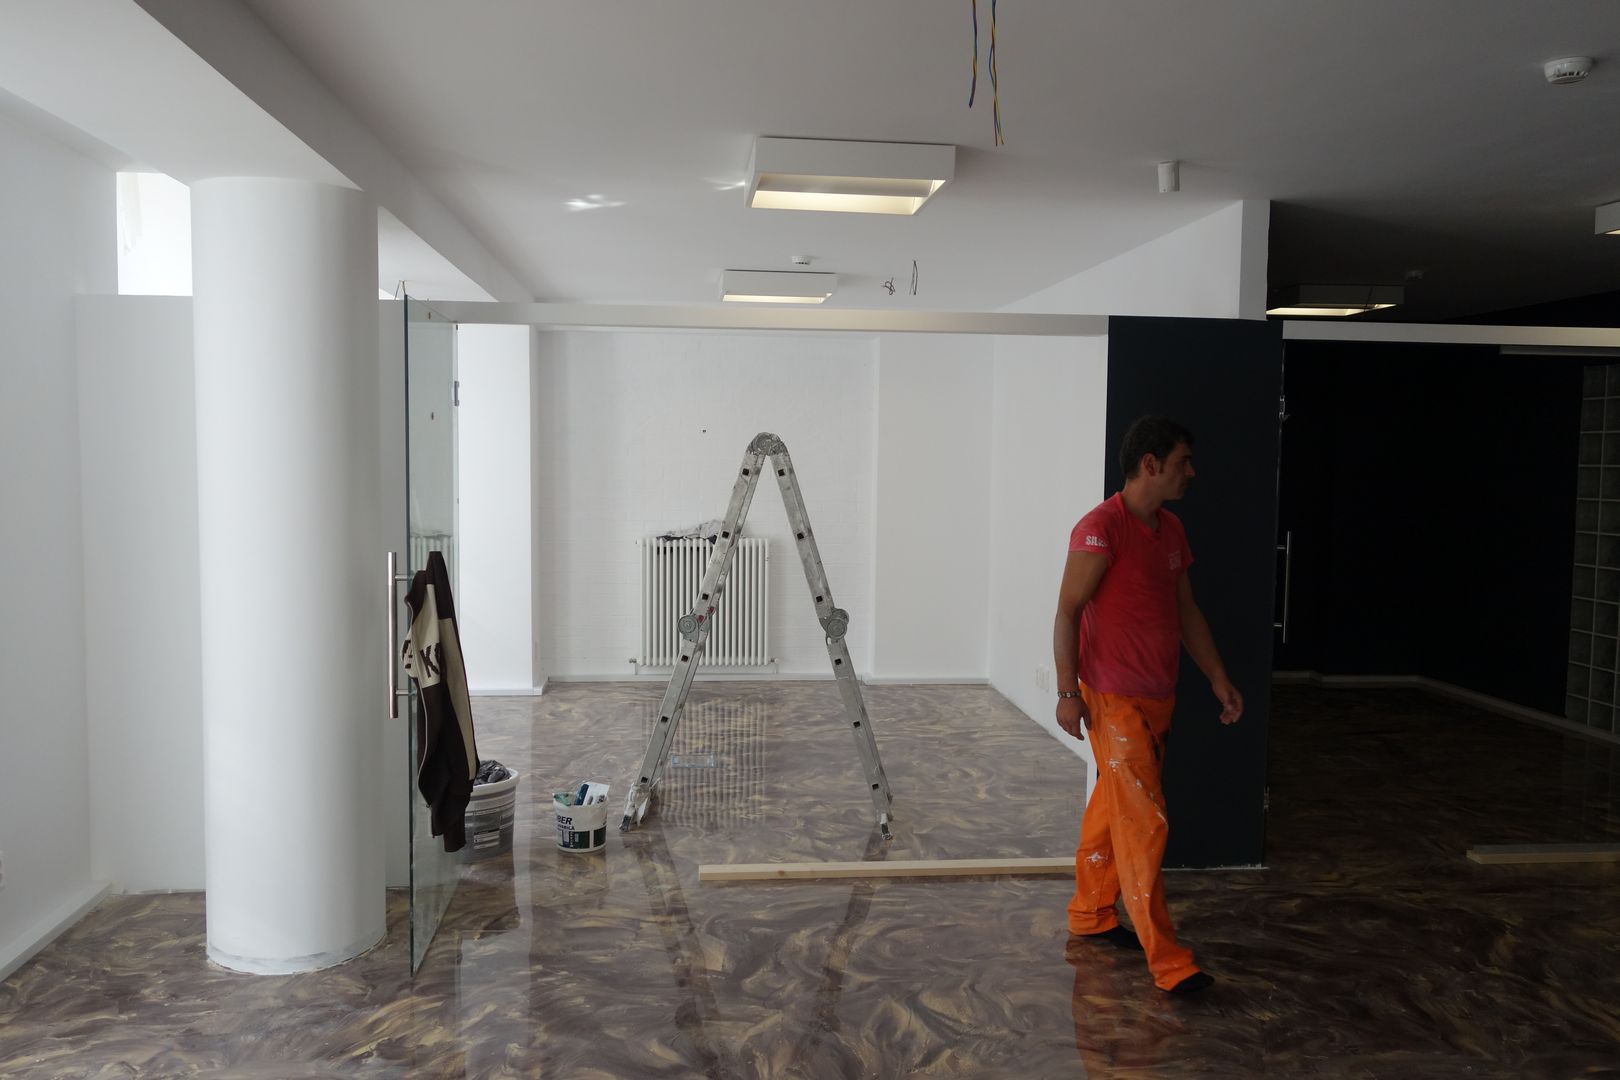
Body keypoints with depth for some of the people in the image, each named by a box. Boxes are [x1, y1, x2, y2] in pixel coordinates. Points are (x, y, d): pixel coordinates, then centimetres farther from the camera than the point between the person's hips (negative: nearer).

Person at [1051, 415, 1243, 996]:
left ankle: (1091, 915, 33)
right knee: (1145, 823, -6)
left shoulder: (1171, 530, 11)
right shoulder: (1102, 528, -16)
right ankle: (1166, 960, 1)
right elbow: (1068, 611, -16)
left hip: (1158, 698, 8)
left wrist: (1219, 680, 16)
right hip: (1114, 701, -8)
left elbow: (1186, 611, 17)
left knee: (1113, 810, 18)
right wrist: (1068, 692, -18)